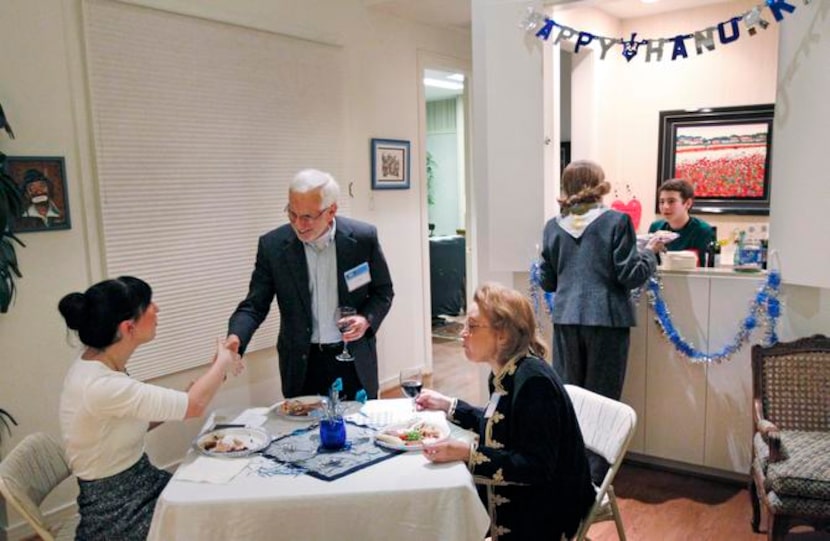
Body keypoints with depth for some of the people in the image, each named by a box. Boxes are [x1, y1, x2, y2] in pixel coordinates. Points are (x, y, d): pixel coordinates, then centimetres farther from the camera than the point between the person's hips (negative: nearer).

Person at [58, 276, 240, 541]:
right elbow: (194, 405, -24)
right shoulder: (101, 385, -29)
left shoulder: (99, 365, -2)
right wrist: (223, 362, -6)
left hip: (138, 484, 7)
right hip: (118, 511, -7)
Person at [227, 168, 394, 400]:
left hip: (354, 360, 0)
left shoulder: (363, 238, -10)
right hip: (302, 364, 0)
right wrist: (235, 339, -25)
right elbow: (254, 305, -6)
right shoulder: (272, 245, -9)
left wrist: (367, 319, -18)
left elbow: (383, 291, 2)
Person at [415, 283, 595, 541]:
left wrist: (468, 454, -32)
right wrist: (447, 405, 13)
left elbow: (538, 468, -27)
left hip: (545, 508, -7)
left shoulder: (533, 380, -26)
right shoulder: (505, 372, 0)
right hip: (513, 493, 7)